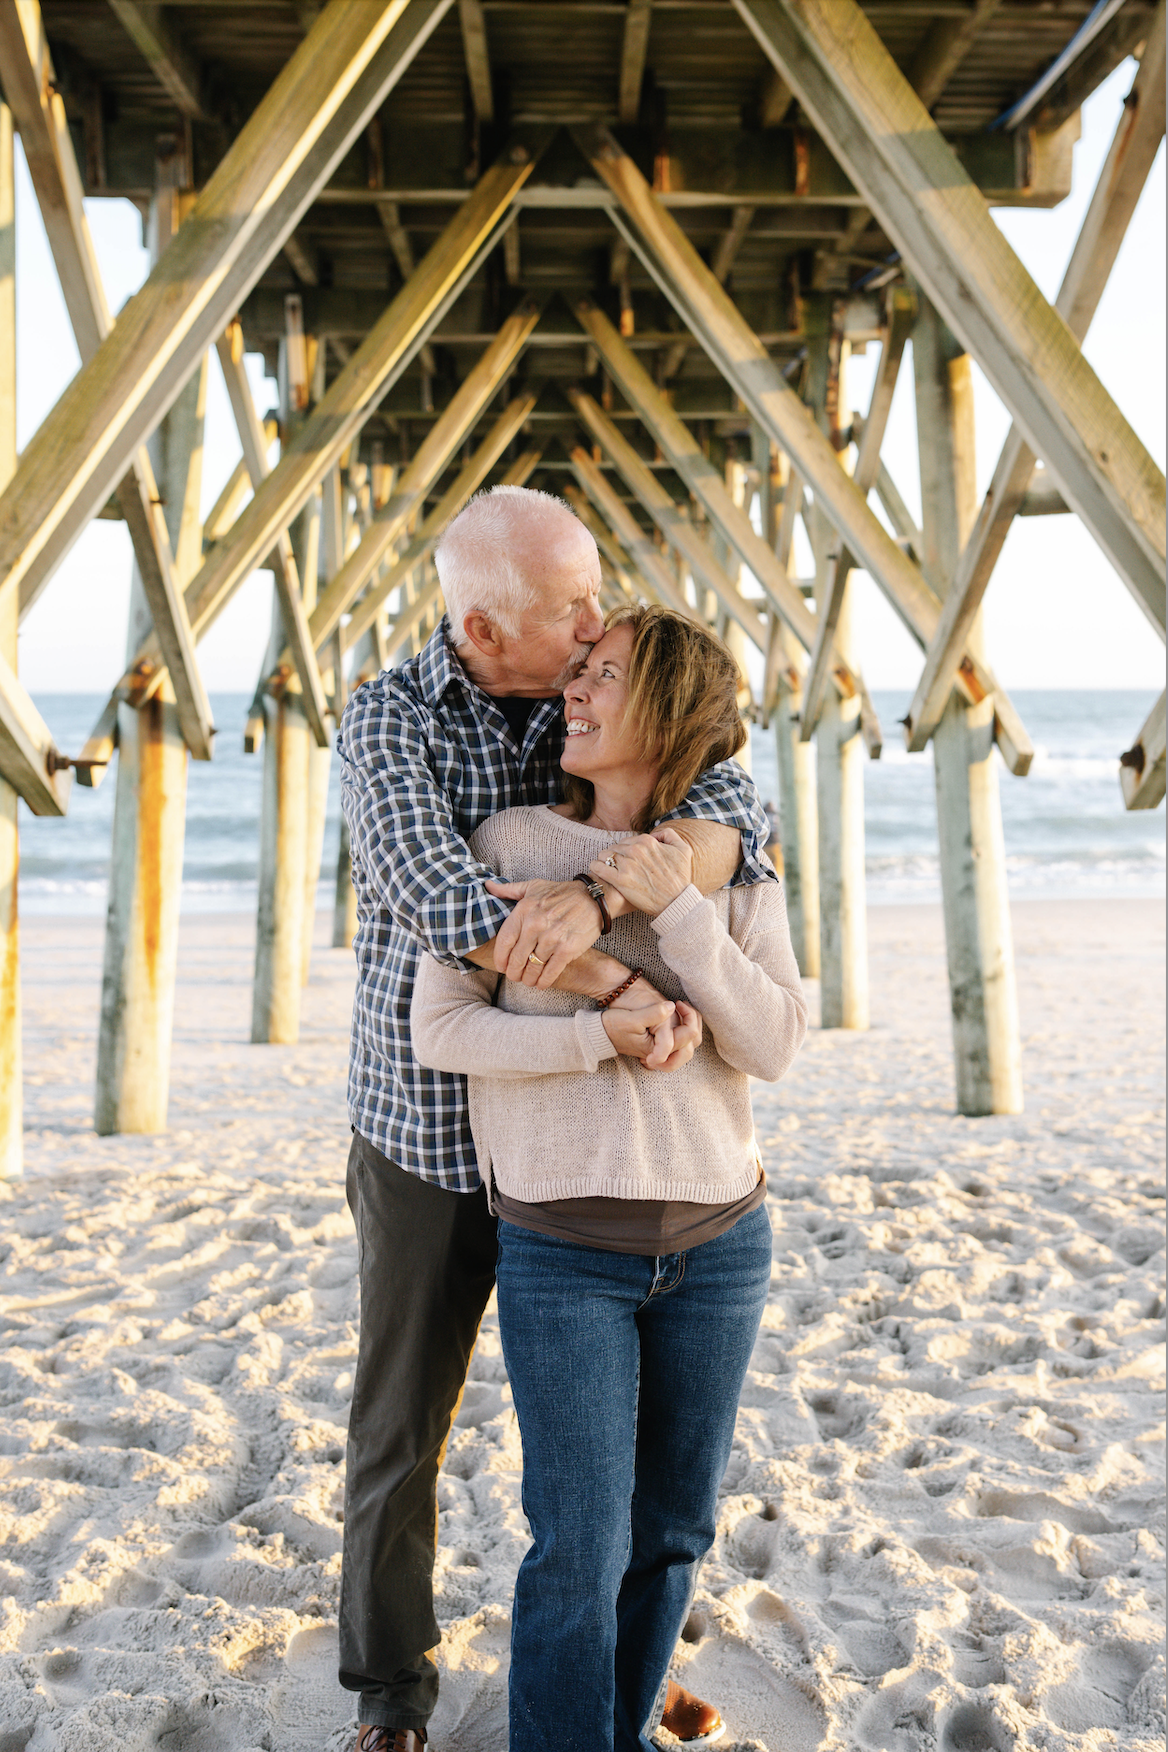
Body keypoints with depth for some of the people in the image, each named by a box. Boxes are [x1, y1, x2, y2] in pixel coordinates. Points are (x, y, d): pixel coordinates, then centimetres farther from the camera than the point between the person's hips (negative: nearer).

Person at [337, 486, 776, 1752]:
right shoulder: (388, 719, -14)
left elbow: (736, 822, -20)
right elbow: (439, 898, -31)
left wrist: (598, 896, -39)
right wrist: (634, 991, -33)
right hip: (430, 1137, -2)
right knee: (399, 1431, 11)